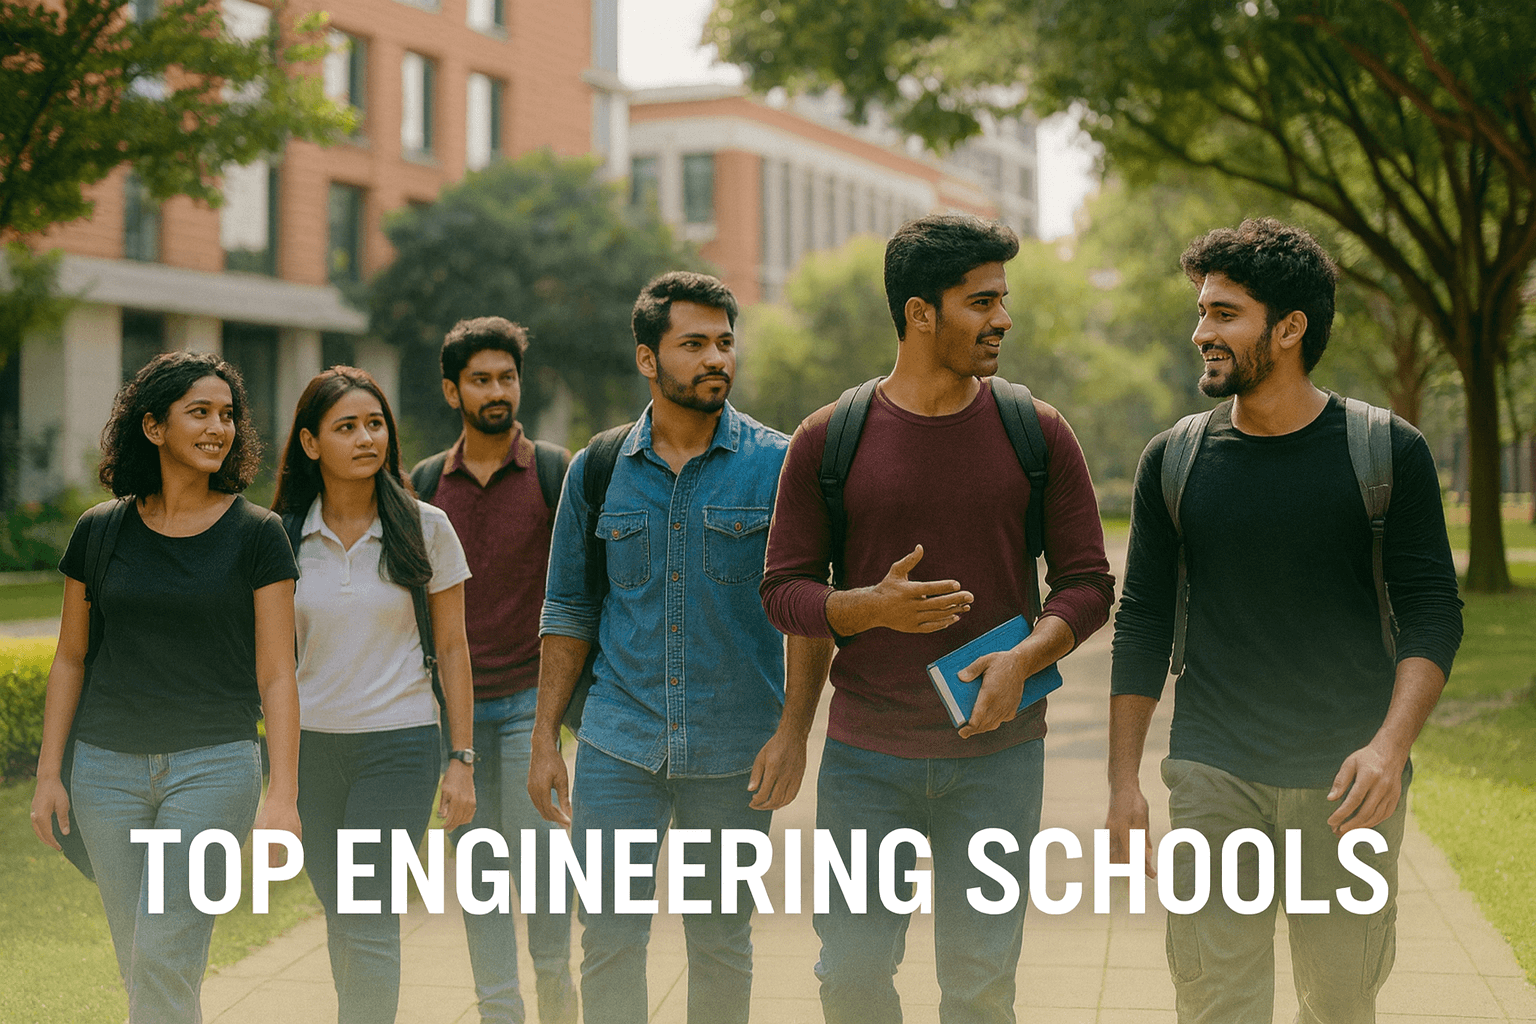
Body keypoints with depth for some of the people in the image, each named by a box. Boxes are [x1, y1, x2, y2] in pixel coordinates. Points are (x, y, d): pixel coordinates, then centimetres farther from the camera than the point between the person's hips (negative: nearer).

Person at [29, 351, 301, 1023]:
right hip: (108, 768, 3)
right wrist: (48, 773, 7)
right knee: (139, 967, 9)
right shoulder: (101, 531, 5)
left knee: (165, 960, -11)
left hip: (214, 765, -3)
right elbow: (70, 659, 12)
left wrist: (283, 794, -10)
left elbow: (276, 675, -4)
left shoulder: (256, 534, -2)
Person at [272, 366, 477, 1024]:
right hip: (308, 747, 3)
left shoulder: (425, 528, -3)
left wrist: (462, 760, -2)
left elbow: (452, 648, 2)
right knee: (340, 919, 12)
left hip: (398, 744, -3)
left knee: (369, 923, -9)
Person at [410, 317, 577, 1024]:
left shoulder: (555, 471, 0)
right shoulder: (426, 482, 8)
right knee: (480, 863, 6)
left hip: (531, 697, -3)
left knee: (534, 852, -7)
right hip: (458, 703, 3)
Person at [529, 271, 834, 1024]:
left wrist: (793, 733, -11)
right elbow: (569, 614, 9)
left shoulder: (776, 465, -3)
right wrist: (544, 741, 5)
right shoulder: (598, 471, 4)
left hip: (735, 752, -1)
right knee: (609, 938, -1)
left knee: (721, 942, 10)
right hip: (618, 744, 1)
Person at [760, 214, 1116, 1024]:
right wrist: (873, 607, -18)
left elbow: (1088, 584, 4)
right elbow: (783, 593, 1)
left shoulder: (1037, 434, 1)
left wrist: (1025, 657, -15)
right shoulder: (827, 440, -1)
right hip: (866, 757, 0)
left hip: (997, 753, 1)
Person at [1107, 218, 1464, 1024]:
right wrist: (1123, 782, 5)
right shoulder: (1173, 460, 3)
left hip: (1347, 783, -1)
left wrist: (1390, 745, -17)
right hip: (1213, 777, 1)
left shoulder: (1386, 452, -1)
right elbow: (1142, 624, 8)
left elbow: (1432, 615, -1)